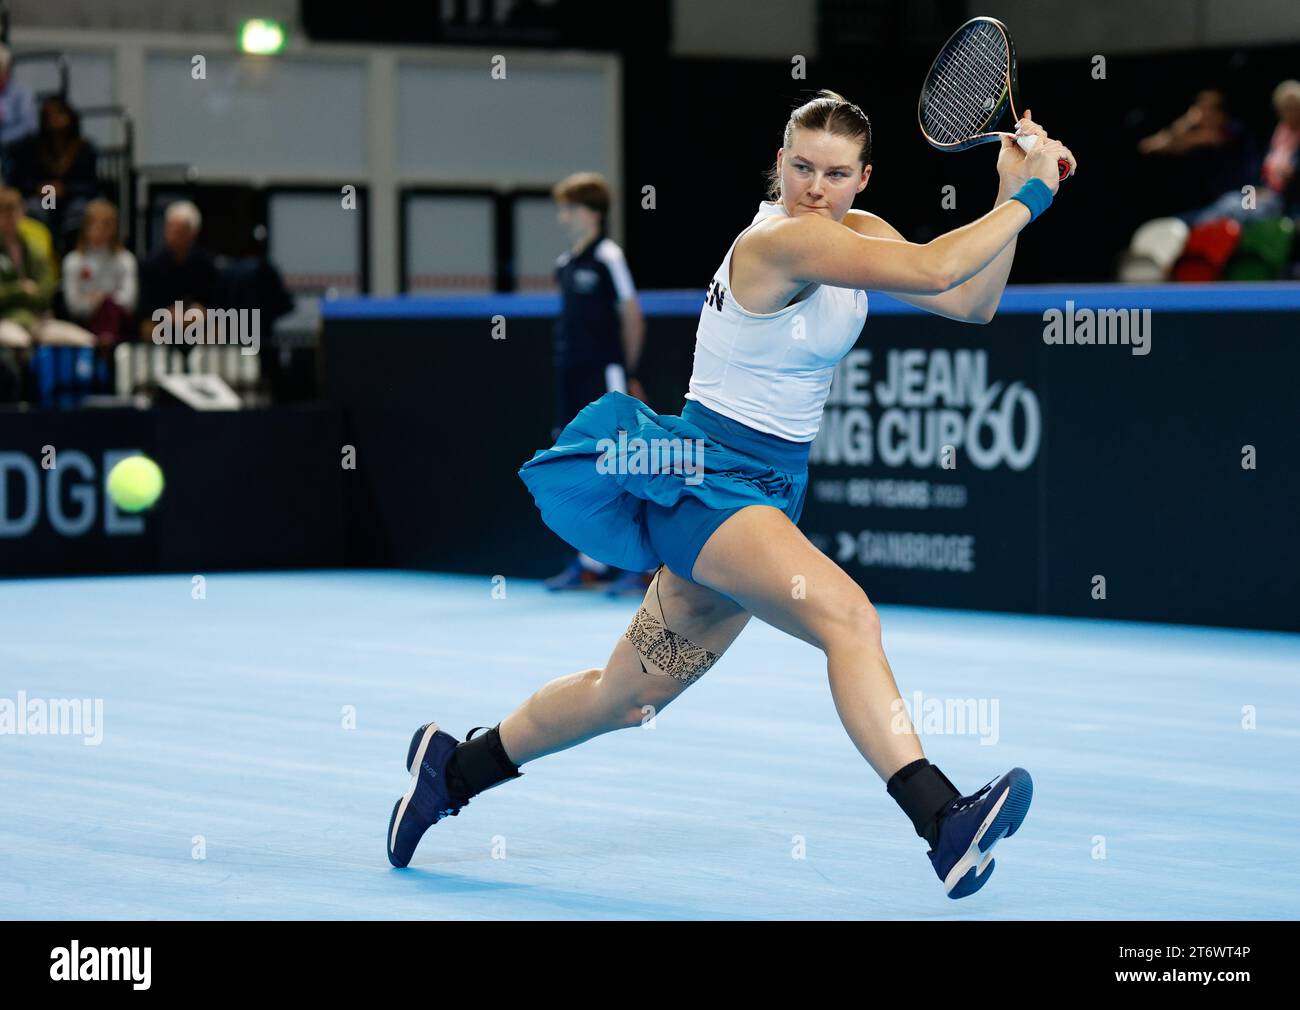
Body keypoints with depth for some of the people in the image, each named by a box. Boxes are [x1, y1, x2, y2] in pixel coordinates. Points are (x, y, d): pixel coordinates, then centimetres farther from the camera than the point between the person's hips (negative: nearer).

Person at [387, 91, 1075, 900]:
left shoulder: (856, 232, 6)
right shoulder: (780, 240, -20)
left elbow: (971, 303, 5)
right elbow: (933, 270, -30)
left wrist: (1013, 194, -5)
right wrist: (1028, 196, -20)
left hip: (764, 494, 9)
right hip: (705, 475, -9)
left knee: (630, 696, 17)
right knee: (847, 617, -31)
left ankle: (454, 767, 35)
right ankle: (944, 821, -41)